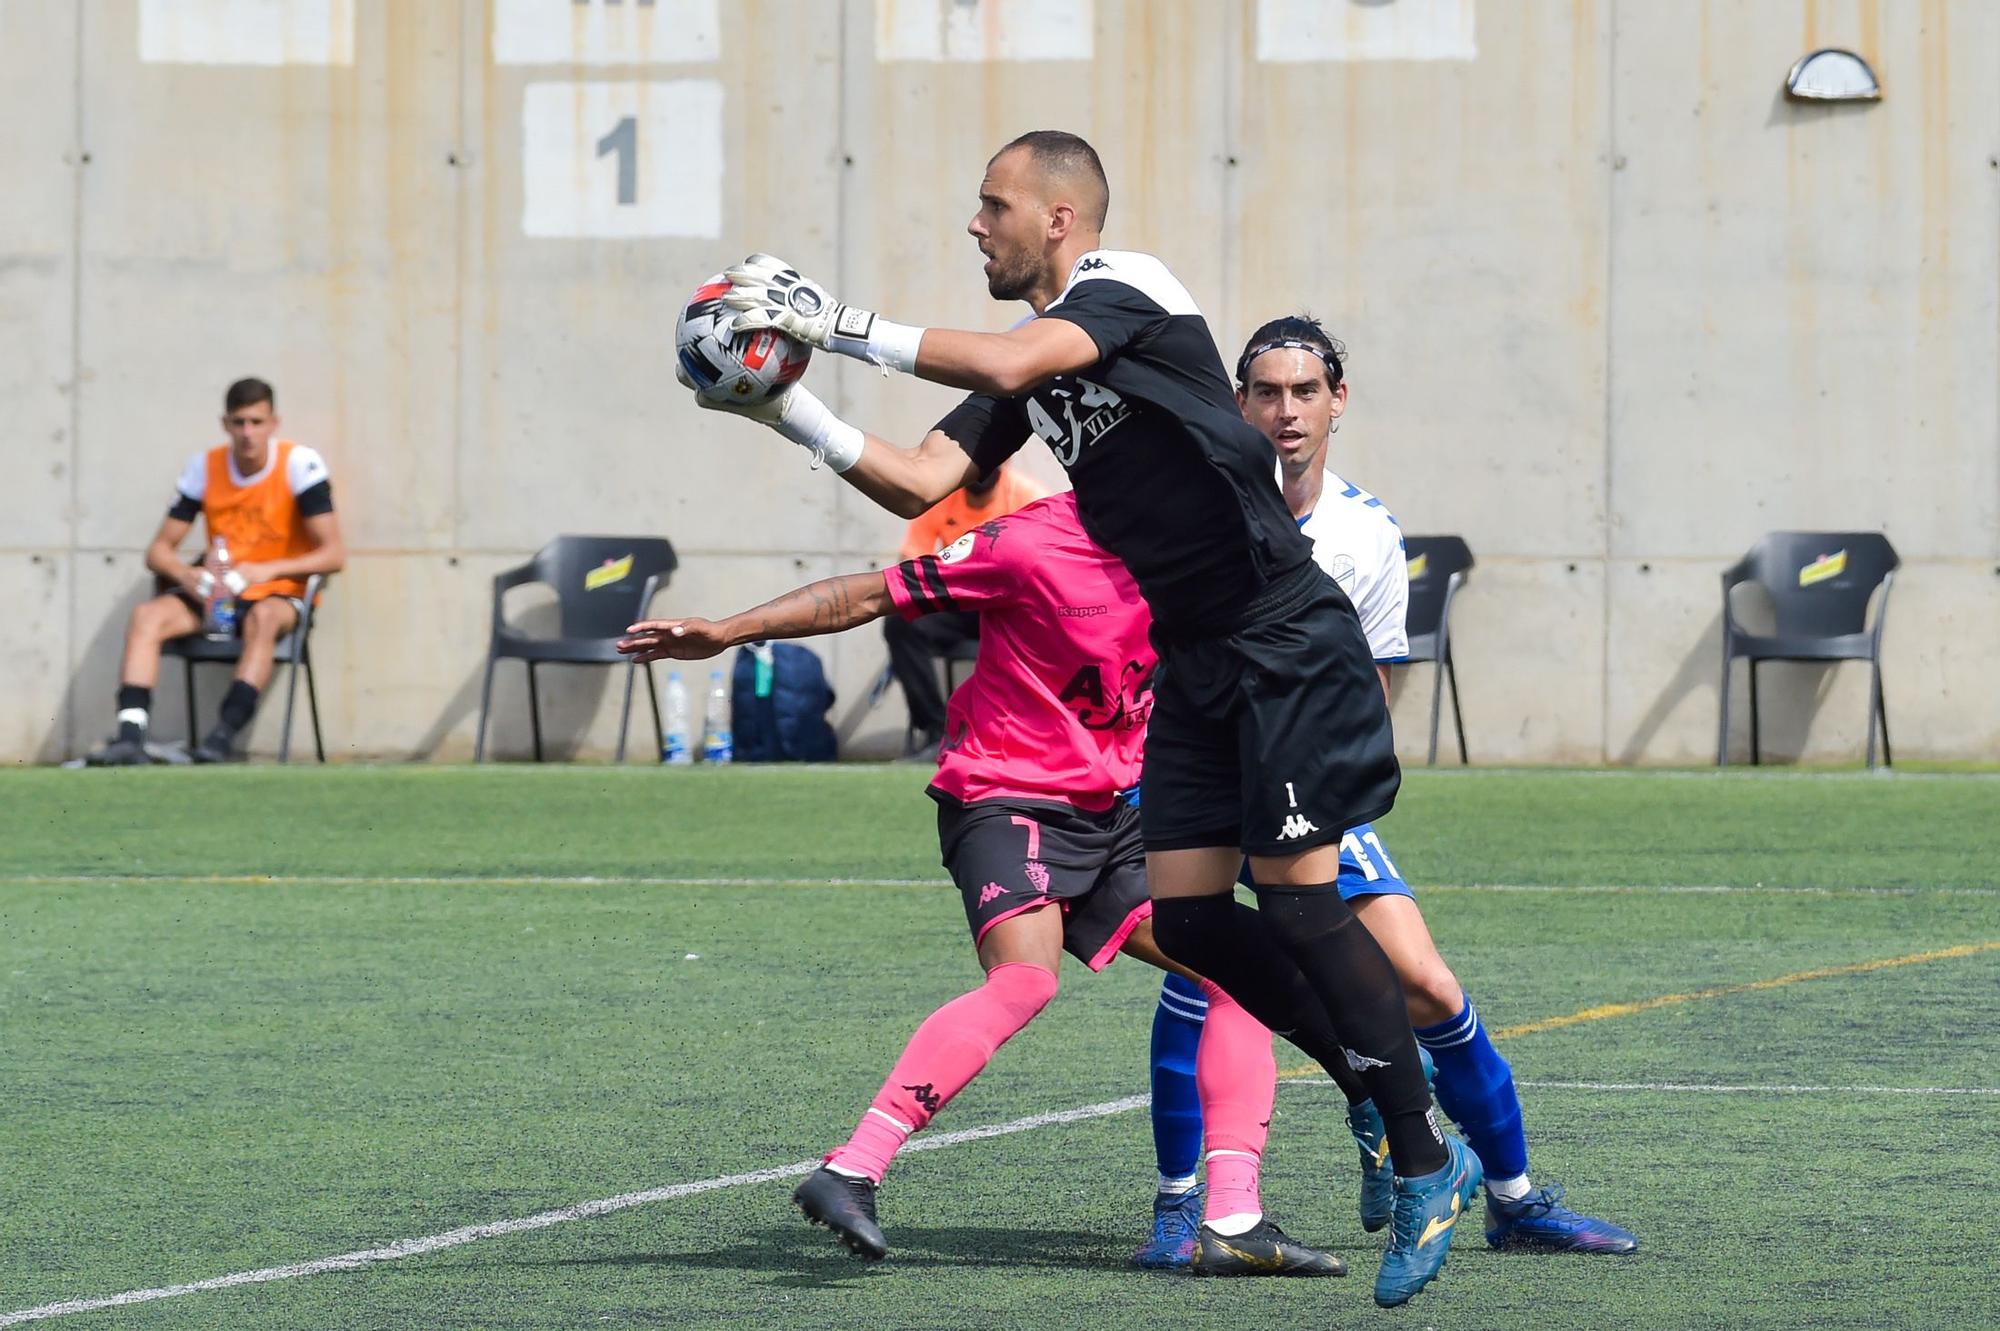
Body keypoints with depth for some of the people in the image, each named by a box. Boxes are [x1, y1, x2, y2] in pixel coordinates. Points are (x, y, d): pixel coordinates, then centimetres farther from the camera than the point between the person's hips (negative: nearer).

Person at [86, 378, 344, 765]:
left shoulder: (300, 464, -11)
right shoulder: (204, 467, 1)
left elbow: (333, 554, -15)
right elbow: (159, 549, 3)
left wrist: (267, 570, -27)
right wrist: (189, 576, -20)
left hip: (279, 594, -4)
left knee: (262, 617, -39)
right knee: (146, 615, -22)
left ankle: (225, 733, -46)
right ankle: (131, 735, -34)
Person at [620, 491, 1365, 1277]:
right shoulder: (1031, 543, -15)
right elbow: (870, 596, -12)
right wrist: (727, 633, -15)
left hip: (1111, 815, 8)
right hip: (1008, 797, -8)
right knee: (1025, 979, -31)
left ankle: (1234, 1225, -3)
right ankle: (850, 1174, -31)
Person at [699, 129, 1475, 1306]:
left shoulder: (1127, 285, -10)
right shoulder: (1033, 372, 14)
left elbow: (1007, 364, -28)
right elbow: (924, 484, 9)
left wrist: (838, 323, -24)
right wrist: (792, 414, 1)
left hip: (1288, 643, -9)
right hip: (1194, 663, 9)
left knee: (1299, 901, -12)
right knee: (1187, 918, 2)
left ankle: (1430, 1165, -5)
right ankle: (1380, 1076, 16)